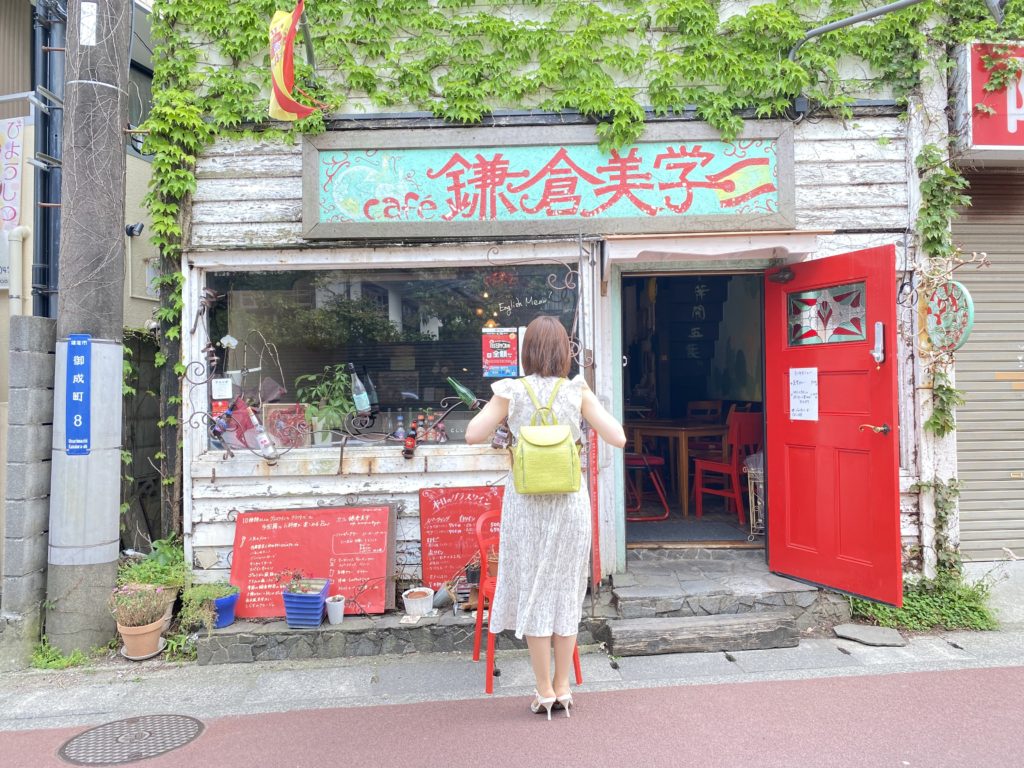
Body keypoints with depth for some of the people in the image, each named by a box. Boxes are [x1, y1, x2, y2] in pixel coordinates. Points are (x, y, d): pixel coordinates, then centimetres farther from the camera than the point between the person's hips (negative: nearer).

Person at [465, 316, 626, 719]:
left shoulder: (512, 391, -8)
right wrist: (590, 399, 6)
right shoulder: (577, 391, -6)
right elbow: (617, 437, -5)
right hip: (570, 502, 1)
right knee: (566, 591, 15)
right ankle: (562, 688, 25)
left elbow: (473, 434, -5)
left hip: (526, 502, -1)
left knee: (533, 592, 11)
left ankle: (545, 692, 19)